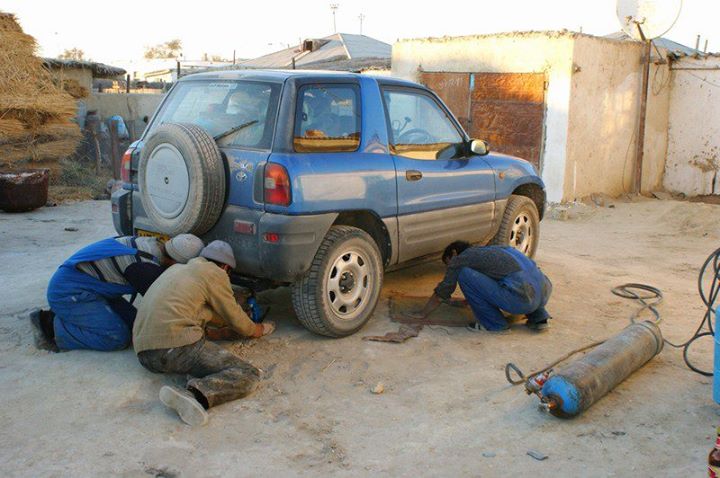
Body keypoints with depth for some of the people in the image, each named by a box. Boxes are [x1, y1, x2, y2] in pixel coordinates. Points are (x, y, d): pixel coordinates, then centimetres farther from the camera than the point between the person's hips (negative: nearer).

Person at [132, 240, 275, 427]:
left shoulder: (177, 269, 29)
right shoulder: (215, 273, 7)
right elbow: (237, 321, 14)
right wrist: (259, 329, 34)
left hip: (144, 354, 8)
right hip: (177, 345, -8)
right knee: (248, 375, -7)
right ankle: (195, 395, -33)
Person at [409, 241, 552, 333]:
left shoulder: (460, 258, 11)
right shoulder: (486, 250, 32)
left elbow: (440, 294, 18)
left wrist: (422, 314, 32)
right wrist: (467, 301, 63)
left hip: (520, 299, -8)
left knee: (464, 275, 0)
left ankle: (495, 324, 5)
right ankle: (538, 318, 19)